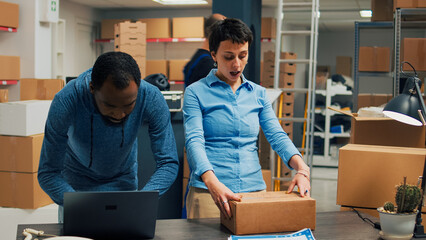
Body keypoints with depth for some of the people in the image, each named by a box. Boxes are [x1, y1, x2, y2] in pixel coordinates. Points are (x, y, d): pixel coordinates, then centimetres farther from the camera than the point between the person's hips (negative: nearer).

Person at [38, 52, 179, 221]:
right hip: (76, 185, -1)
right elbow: (48, 173, -26)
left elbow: (169, 163, -22)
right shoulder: (66, 102, -32)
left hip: (123, 182, 2)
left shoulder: (151, 98, -28)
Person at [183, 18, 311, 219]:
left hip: (255, 188, 4)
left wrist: (302, 168, -17)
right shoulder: (196, 92, -1)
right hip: (209, 192, -3)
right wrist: (212, 182, -30)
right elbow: (194, 141, -13)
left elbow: (277, 135, 2)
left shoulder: (258, 94, 12)